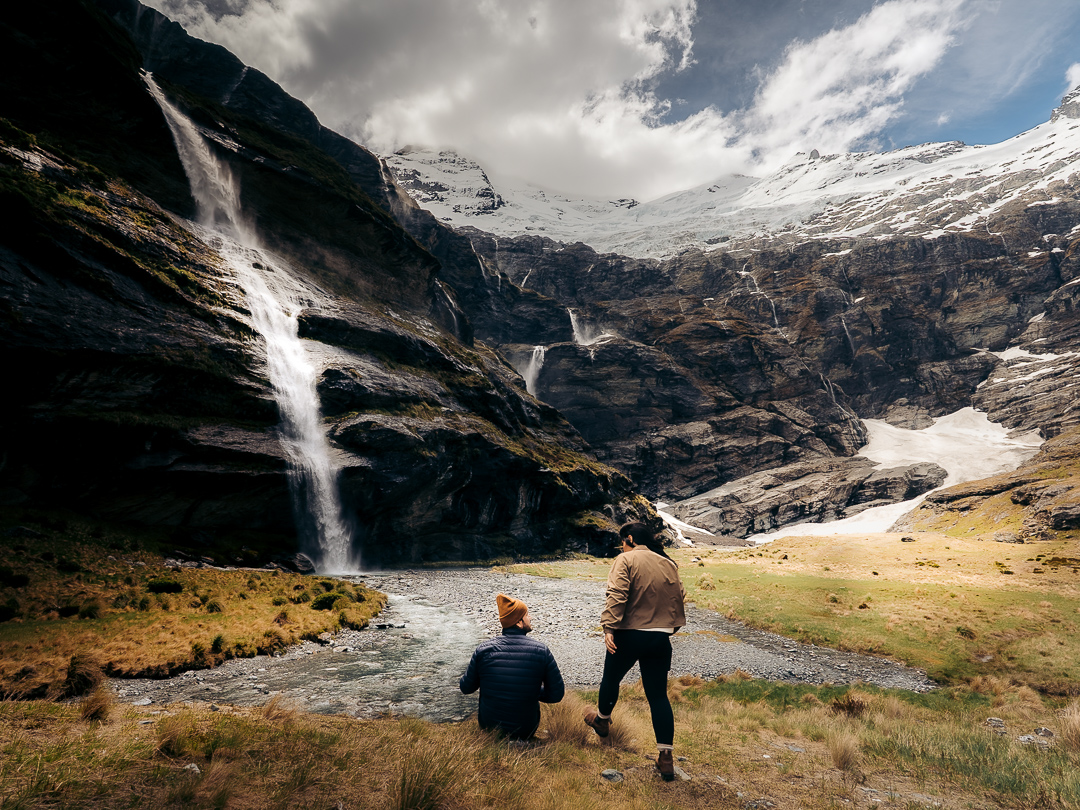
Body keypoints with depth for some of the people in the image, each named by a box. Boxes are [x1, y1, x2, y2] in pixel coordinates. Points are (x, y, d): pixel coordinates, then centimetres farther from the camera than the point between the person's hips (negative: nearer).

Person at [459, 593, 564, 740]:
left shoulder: (484, 649, -13)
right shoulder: (541, 650, -15)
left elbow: (466, 688, -2)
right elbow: (556, 695, -11)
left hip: (488, 728, 1)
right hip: (525, 732, -1)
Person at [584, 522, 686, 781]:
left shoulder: (626, 560, -9)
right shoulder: (669, 564, 9)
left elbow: (616, 596, -21)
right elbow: (679, 598, 13)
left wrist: (609, 627, -23)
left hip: (629, 635, -4)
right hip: (660, 638, 5)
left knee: (611, 677, 21)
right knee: (658, 695, 9)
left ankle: (602, 719, 44)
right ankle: (666, 756, 6)